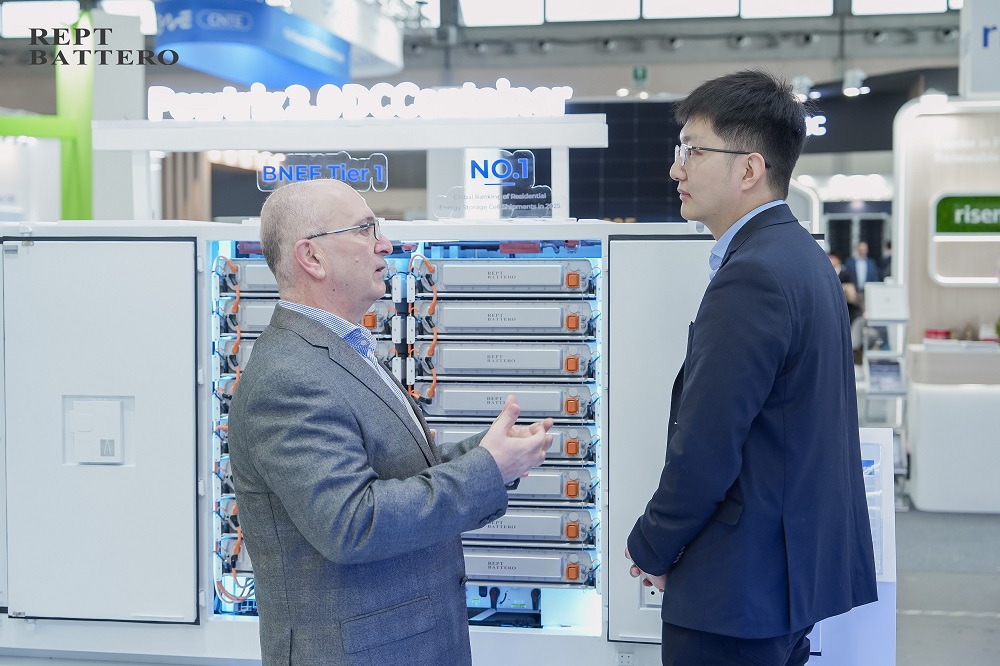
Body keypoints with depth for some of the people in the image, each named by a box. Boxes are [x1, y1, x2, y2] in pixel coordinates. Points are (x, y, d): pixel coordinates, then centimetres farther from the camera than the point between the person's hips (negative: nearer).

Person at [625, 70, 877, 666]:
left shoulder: (752, 274, -22)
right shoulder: (804, 255, 10)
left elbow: (704, 450, -23)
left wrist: (650, 549, -7)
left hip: (742, 586, -10)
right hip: (802, 564, 10)